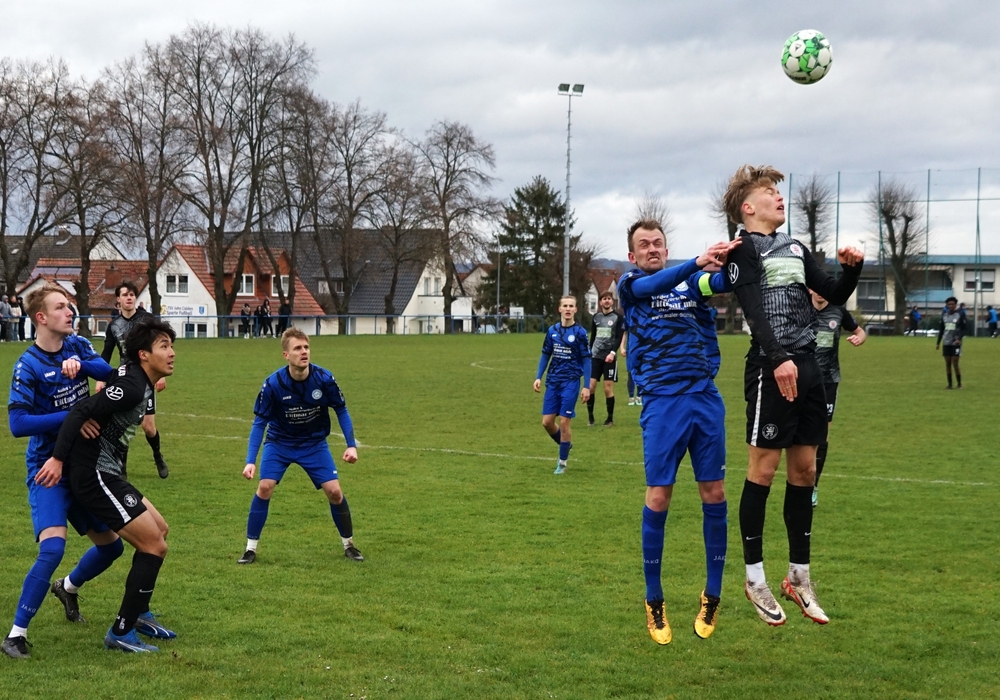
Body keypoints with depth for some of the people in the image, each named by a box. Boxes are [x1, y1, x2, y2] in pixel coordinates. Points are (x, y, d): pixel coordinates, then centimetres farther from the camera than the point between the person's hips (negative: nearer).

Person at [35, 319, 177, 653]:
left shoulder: (142, 384, 10)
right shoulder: (132, 387, -19)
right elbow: (80, 412, -24)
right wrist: (58, 458, -28)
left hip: (105, 473, 11)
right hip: (94, 475, -11)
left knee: (158, 529, 21)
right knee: (155, 545, -9)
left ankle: (139, 613, 31)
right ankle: (122, 632, -1)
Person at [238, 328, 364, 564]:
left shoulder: (324, 378, -21)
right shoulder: (273, 384, -24)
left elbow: (341, 411, -5)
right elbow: (259, 423, -15)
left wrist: (352, 445, -13)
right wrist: (250, 461, -22)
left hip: (314, 443, 1)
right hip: (279, 443, -1)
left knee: (334, 491, -8)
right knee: (265, 488, -17)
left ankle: (349, 545, 14)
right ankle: (251, 548, -3)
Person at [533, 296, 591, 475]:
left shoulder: (580, 332, -6)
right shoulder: (552, 330, 5)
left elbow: (586, 360, -4)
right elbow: (545, 355, 14)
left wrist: (587, 386, -8)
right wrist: (538, 377, 4)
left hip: (570, 383, -4)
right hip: (552, 382, 4)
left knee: (564, 422, -4)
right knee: (547, 421, 3)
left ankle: (563, 462, 10)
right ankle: (566, 445, 30)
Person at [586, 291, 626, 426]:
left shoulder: (618, 317, -1)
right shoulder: (596, 317, 11)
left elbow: (619, 337, -8)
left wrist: (612, 352, -21)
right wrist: (588, 352, 20)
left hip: (609, 357, -3)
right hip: (595, 356, 3)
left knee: (608, 388, -4)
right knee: (590, 386, -5)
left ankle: (610, 418, 7)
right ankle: (590, 416, 7)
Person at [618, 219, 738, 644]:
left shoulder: (693, 282, 13)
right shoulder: (630, 285, 8)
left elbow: (725, 283, -7)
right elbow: (654, 285, -15)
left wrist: (733, 260, -30)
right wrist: (698, 261, -31)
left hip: (705, 398, 3)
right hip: (662, 401, -3)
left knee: (713, 493, 3)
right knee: (658, 497, -4)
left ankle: (712, 596, 15)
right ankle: (653, 601, 8)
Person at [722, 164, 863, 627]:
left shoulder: (795, 248, 18)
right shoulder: (743, 250, -4)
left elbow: (834, 295, 22)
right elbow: (754, 310, -17)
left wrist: (852, 268, 1)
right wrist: (778, 360, -28)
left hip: (807, 368, 7)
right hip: (771, 370, -7)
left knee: (804, 470, 9)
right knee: (763, 469, -3)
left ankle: (798, 577, 17)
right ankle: (755, 579, 6)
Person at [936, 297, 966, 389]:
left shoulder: (960, 314, -5)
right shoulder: (944, 314, 9)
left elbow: (963, 329, -4)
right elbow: (941, 329, 16)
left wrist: (959, 339, -19)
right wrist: (938, 343, 15)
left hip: (956, 343, -5)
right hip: (946, 343, 5)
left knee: (955, 364, -8)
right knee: (947, 363, 5)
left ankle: (959, 384, 5)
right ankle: (949, 384, 14)